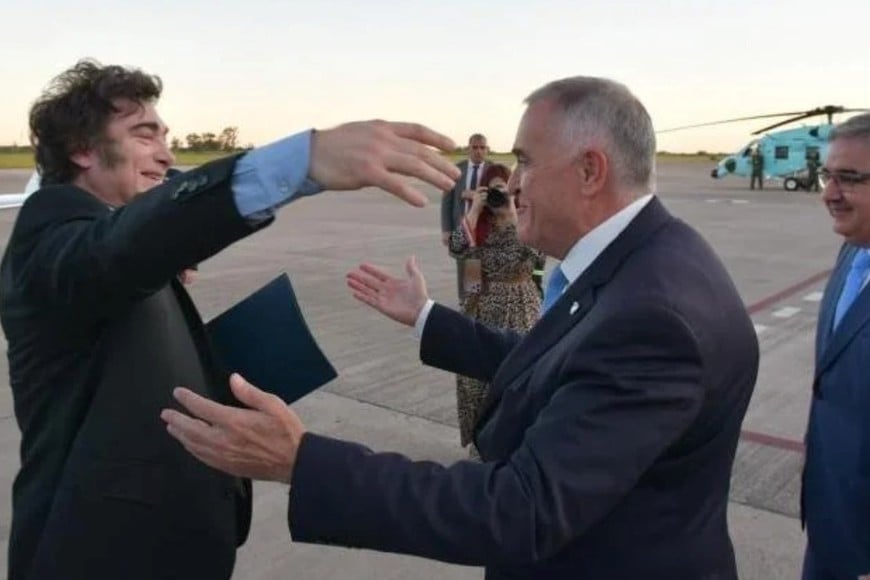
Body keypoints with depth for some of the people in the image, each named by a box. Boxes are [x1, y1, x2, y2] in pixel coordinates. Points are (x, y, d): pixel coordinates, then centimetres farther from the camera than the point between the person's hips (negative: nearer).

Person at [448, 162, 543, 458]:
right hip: (483, 303, 2)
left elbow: (532, 253, -21)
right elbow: (458, 250, -15)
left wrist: (512, 215, -21)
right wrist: (474, 210, -16)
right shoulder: (479, 222, 2)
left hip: (519, 302, -2)